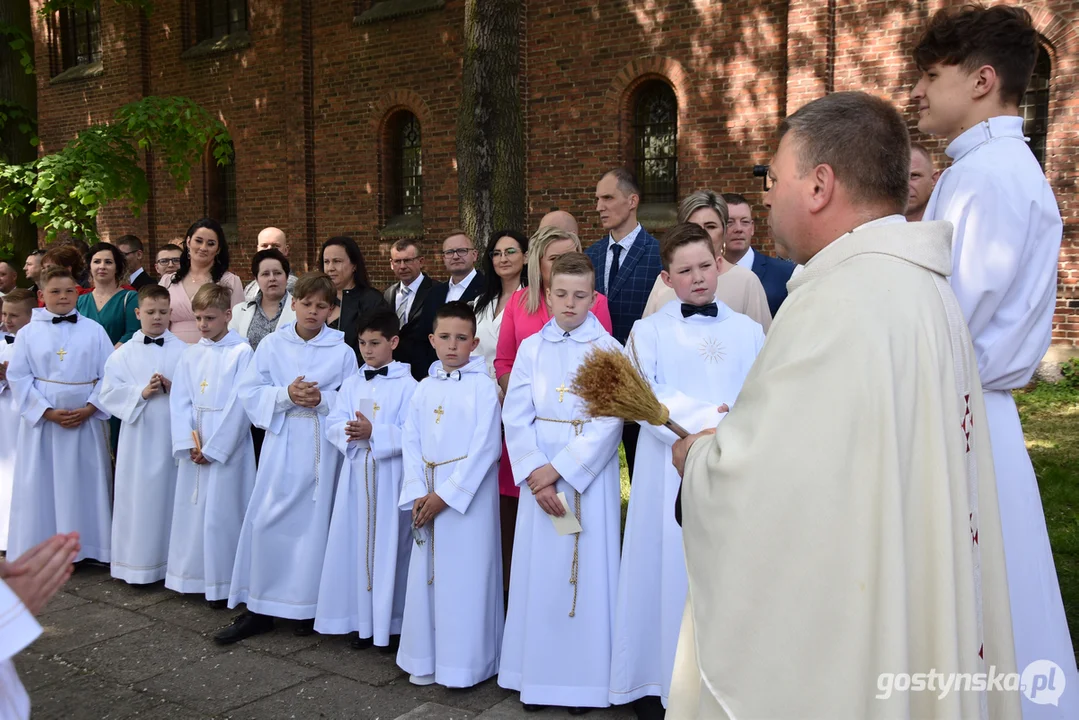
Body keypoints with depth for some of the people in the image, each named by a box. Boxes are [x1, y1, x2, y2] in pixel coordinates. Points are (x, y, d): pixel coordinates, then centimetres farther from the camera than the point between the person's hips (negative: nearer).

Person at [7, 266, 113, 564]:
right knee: (41, 485, 3)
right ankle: (40, 549, 12)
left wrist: (89, 409, -11)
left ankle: (87, 545, 14)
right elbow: (18, 377, -1)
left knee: (85, 483, 5)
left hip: (86, 419, 0)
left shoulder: (94, 331, 2)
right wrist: (48, 411, -10)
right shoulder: (28, 333, 2)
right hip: (41, 419, 0)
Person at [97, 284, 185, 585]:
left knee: (171, 495, 6)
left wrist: (173, 387, -17)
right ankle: (138, 564, 13)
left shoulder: (183, 351, 2)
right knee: (138, 497, 4)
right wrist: (142, 393, -14)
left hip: (173, 433, 0)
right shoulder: (124, 353, 4)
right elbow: (109, 394, -2)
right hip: (138, 435, 0)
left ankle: (172, 560, 17)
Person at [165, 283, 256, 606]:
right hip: (194, 446, 5)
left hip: (227, 445, -5)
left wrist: (213, 447, -12)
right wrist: (189, 443, -9)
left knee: (222, 512, -3)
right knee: (193, 509, 10)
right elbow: (180, 402, 4)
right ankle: (194, 576, 22)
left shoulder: (242, 352, -7)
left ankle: (223, 584, 7)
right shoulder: (190, 355, 9)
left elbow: (240, 405, -12)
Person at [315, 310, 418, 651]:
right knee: (355, 542, 8)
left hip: (391, 474, -4)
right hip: (355, 470, 5)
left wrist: (374, 432, -22)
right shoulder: (351, 384, 11)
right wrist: (349, 433, -17)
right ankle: (361, 620, 20)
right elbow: (333, 425, 4)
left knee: (389, 545, 0)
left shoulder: (407, 385, -5)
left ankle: (391, 623, 12)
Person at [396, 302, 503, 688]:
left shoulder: (483, 386, -6)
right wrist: (418, 494, -7)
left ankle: (464, 663, 11)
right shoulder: (425, 387, 9)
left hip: (467, 494, -5)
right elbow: (411, 442, 6)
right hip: (428, 497, 5)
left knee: (465, 576, -1)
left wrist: (445, 495, -14)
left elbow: (486, 447, -12)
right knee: (427, 574, 10)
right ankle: (426, 659, 22)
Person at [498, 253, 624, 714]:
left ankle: (584, 678, 13)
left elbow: (610, 423, -10)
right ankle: (538, 676, 16)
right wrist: (536, 476, -12)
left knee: (588, 571, 1)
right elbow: (516, 418, 0)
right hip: (539, 477, 2)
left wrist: (559, 469, -15)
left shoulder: (608, 350, -2)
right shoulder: (531, 349, 5)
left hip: (590, 477, -2)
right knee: (540, 572, 5)